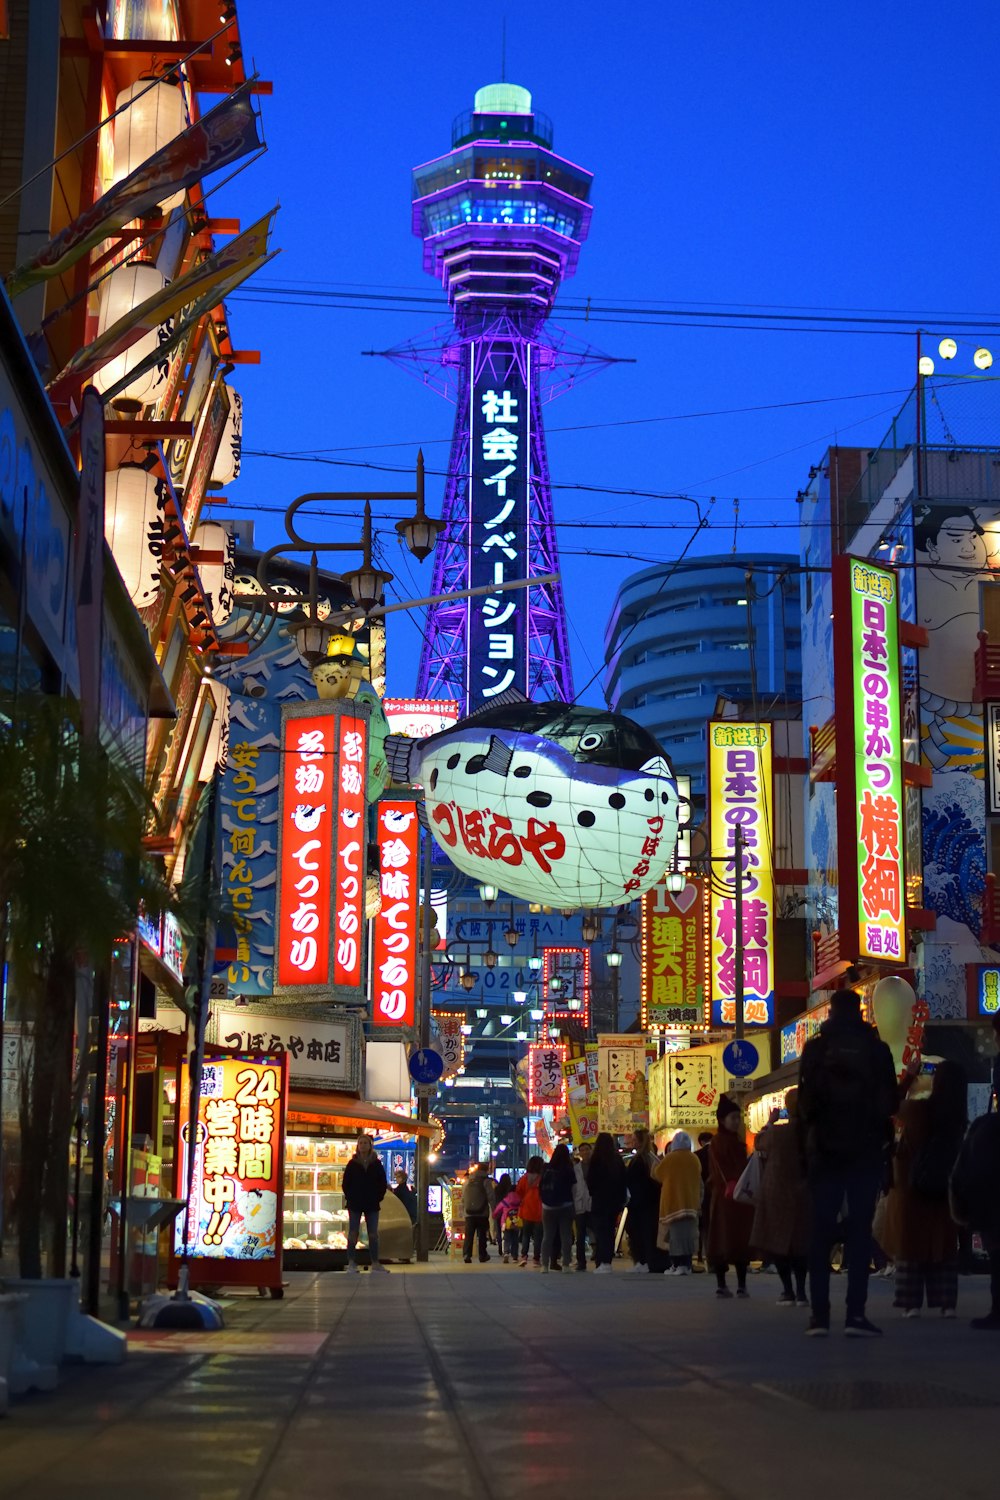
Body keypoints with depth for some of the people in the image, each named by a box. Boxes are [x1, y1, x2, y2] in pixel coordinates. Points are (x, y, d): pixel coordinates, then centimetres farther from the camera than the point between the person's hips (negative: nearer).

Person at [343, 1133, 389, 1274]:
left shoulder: (376, 1164, 5)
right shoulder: (352, 1164, 2)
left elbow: (383, 1183, 7)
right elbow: (345, 1184, 2)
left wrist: (378, 1198, -1)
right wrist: (349, 1198, -5)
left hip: (372, 1204, 1)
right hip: (355, 1204, -1)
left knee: (373, 1234, 4)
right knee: (353, 1233, -1)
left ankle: (375, 1262, 9)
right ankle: (351, 1262, 3)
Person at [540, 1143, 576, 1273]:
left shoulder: (547, 1169, -3)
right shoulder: (568, 1170, -10)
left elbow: (541, 1187, 1)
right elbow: (573, 1186, -4)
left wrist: (545, 1200, 12)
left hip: (548, 1207, 2)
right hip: (565, 1206, -2)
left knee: (547, 1236, 8)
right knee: (566, 1235, 4)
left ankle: (545, 1265, 3)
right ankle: (566, 1265, 0)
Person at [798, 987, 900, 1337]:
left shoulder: (814, 1049, 0)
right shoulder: (876, 1049, -2)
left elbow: (805, 1102, 0)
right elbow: (891, 1103, 2)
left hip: (824, 1150, 1)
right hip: (866, 1150, -1)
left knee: (821, 1230, 4)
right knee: (860, 1231, 0)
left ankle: (820, 1314, 0)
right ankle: (855, 1314, -8)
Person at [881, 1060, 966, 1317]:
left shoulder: (917, 1109, -18)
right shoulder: (958, 1117, -6)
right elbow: (956, 1151, 5)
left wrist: (908, 1078, 9)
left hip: (911, 1188, -3)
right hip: (944, 1190, 3)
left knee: (910, 1244, 4)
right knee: (942, 1245, 9)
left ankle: (912, 1303, 0)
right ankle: (947, 1303, 5)